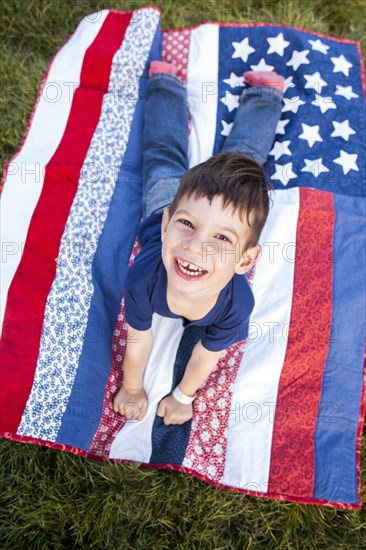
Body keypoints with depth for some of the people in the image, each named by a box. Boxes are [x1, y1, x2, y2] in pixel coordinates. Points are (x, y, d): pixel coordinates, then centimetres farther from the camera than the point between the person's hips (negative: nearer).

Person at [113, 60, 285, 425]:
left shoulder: (237, 305, -43)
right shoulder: (142, 277, -45)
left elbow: (207, 354, -21)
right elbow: (138, 340, -23)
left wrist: (182, 397, -5)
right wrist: (132, 390, -6)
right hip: (163, 205, 0)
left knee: (243, 156, 28)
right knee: (164, 154, 29)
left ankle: (263, 94, 52)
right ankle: (165, 83, 52)